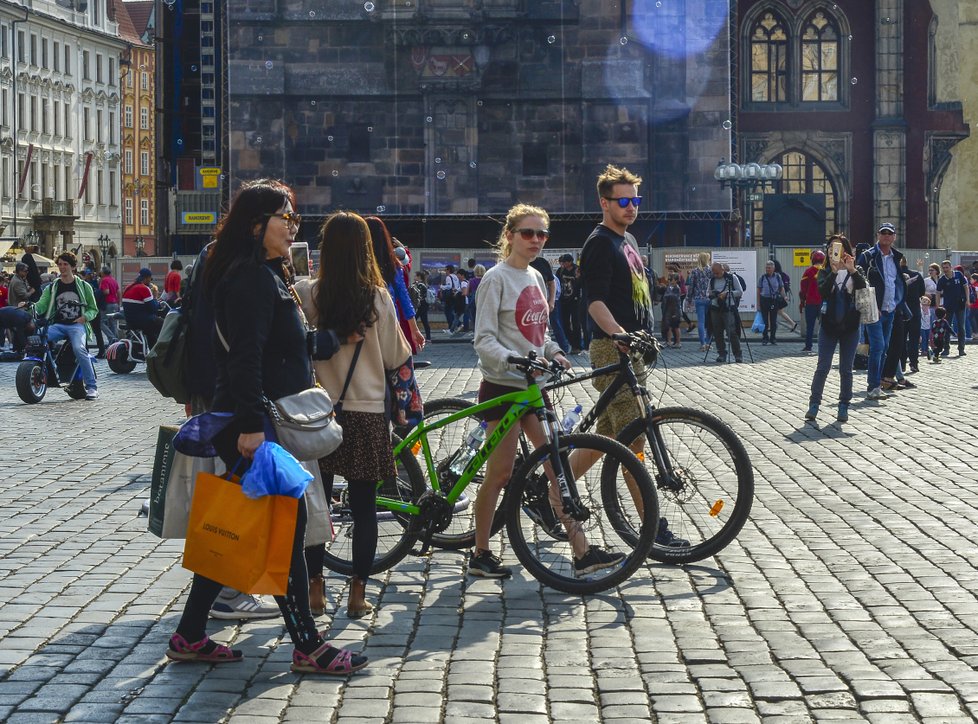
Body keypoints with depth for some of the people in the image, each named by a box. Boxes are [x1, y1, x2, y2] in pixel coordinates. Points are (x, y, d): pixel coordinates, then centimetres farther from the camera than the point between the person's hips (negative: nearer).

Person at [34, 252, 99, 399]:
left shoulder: (83, 286, 11)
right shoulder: (52, 287, 16)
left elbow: (93, 309, 13)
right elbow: (41, 305, 4)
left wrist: (84, 317, -8)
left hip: (77, 325, -3)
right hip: (57, 325, 3)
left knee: (79, 348, -33)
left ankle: (91, 387, -29)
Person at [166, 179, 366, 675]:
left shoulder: (264, 275, 18)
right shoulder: (254, 278, -15)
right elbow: (245, 356, -24)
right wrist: (251, 424, -28)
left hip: (252, 426, 11)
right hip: (256, 428, -11)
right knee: (286, 528, -4)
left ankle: (189, 636, 19)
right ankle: (307, 647, 3)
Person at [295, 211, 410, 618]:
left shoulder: (307, 295, -8)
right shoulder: (378, 298, -8)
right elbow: (396, 357, 0)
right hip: (367, 412, -1)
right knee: (363, 507, 7)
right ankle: (358, 593, 8)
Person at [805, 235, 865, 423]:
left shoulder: (854, 271, 5)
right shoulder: (825, 271, 5)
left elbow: (863, 286, -16)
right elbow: (822, 290, -15)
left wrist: (852, 270, -30)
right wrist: (834, 272, -27)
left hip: (850, 326, 0)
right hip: (829, 325, 0)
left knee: (846, 369, 5)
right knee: (823, 367, -3)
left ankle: (844, 407, 11)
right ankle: (814, 404, 2)